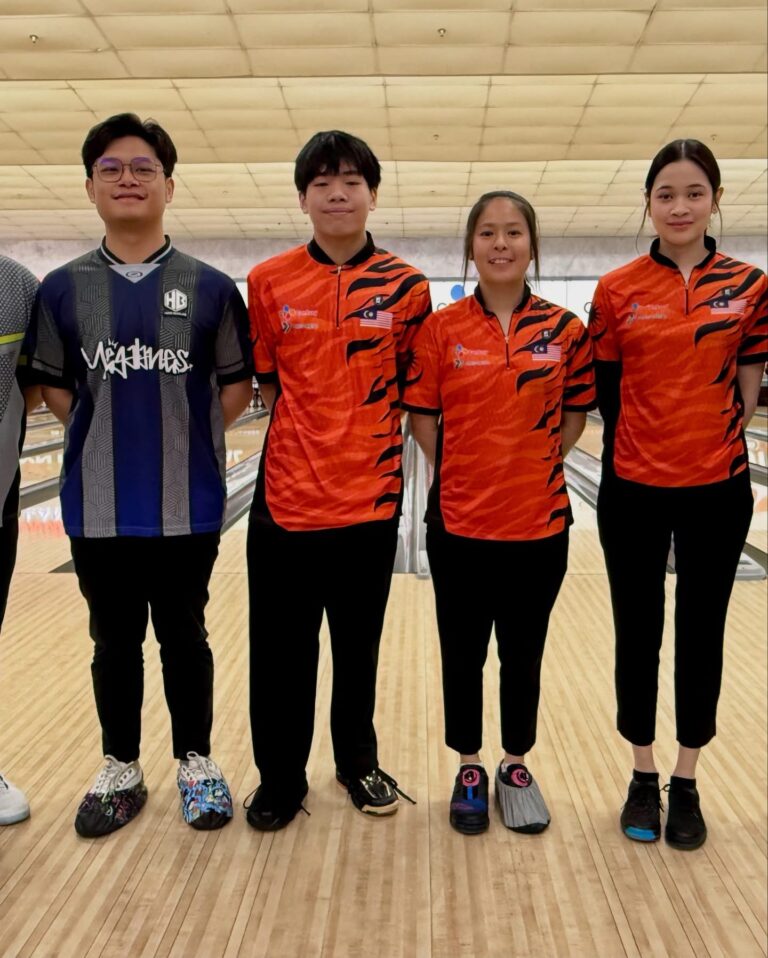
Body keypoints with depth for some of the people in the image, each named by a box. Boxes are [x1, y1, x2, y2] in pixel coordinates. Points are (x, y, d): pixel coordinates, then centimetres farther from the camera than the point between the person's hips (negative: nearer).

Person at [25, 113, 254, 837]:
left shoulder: (209, 288, -2)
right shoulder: (63, 289, 2)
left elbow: (238, 384, 3)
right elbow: (53, 384, 10)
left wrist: (185, 437, -2)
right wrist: (104, 436, 1)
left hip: (186, 507, -1)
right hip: (97, 507, 2)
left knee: (184, 638, 11)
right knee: (114, 642, 14)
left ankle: (196, 763, 30)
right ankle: (120, 771, 32)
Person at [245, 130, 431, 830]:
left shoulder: (405, 287, -2)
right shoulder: (269, 281, -1)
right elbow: (266, 380, 7)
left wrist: (361, 438, 0)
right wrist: (309, 439, 3)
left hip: (369, 493, 0)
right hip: (287, 491, 1)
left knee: (359, 644, 15)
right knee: (281, 648, 9)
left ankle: (358, 762, 37)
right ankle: (281, 777, 29)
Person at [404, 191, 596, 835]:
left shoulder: (565, 330, -2)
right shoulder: (442, 328, -4)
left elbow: (577, 412, 7)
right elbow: (421, 415, 1)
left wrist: (536, 464, -2)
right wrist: (458, 473, -4)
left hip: (540, 521, 1)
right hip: (459, 521, 0)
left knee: (524, 654, 13)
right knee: (463, 654, 12)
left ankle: (516, 766, 34)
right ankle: (469, 769, 32)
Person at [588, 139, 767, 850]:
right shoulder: (617, 292, -2)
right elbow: (607, 392, 2)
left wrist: (710, 444, -3)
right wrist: (643, 450, 3)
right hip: (633, 492, 0)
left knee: (702, 634, 10)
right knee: (638, 634, 9)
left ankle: (685, 784, 27)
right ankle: (643, 778, 27)